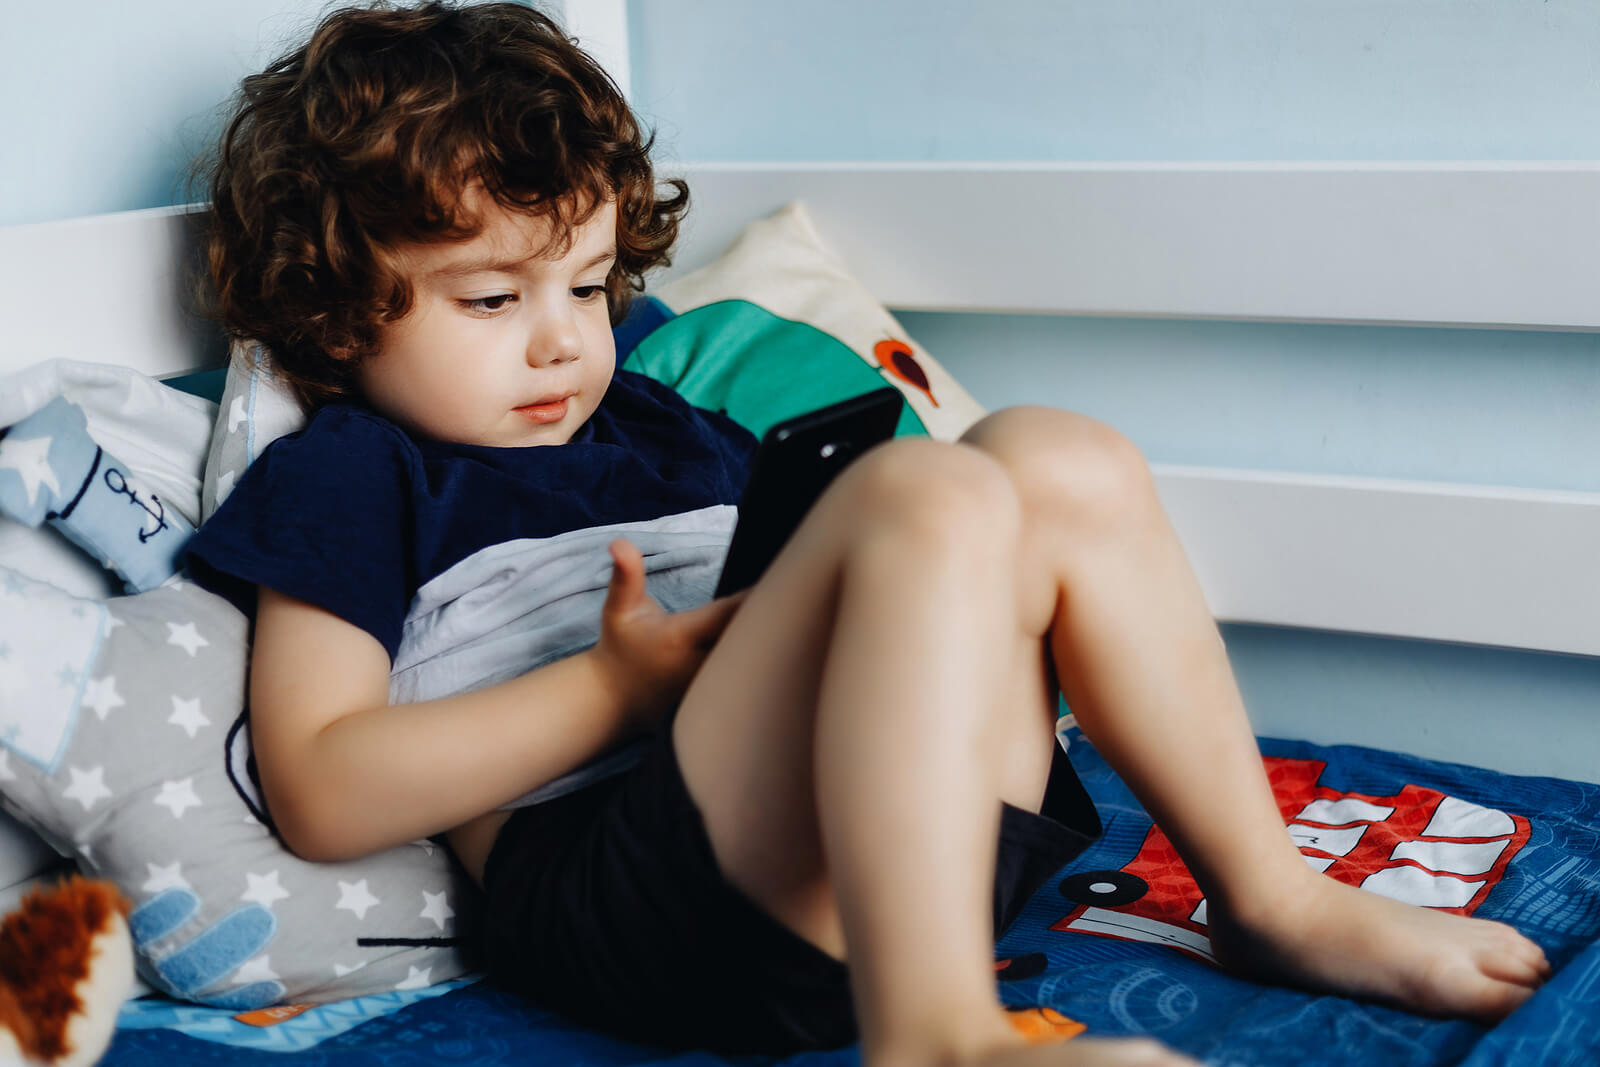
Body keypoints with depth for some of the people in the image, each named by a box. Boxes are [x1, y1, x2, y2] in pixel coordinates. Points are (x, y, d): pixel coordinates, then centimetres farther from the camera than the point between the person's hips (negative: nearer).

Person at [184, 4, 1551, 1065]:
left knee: (1059, 465, -3)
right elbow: (322, 794, -6)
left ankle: (1272, 897, 2)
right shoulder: (345, 477, 7)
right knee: (928, 501, -26)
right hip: (623, 890, -7)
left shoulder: (661, 424, 29)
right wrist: (622, 679, -10)